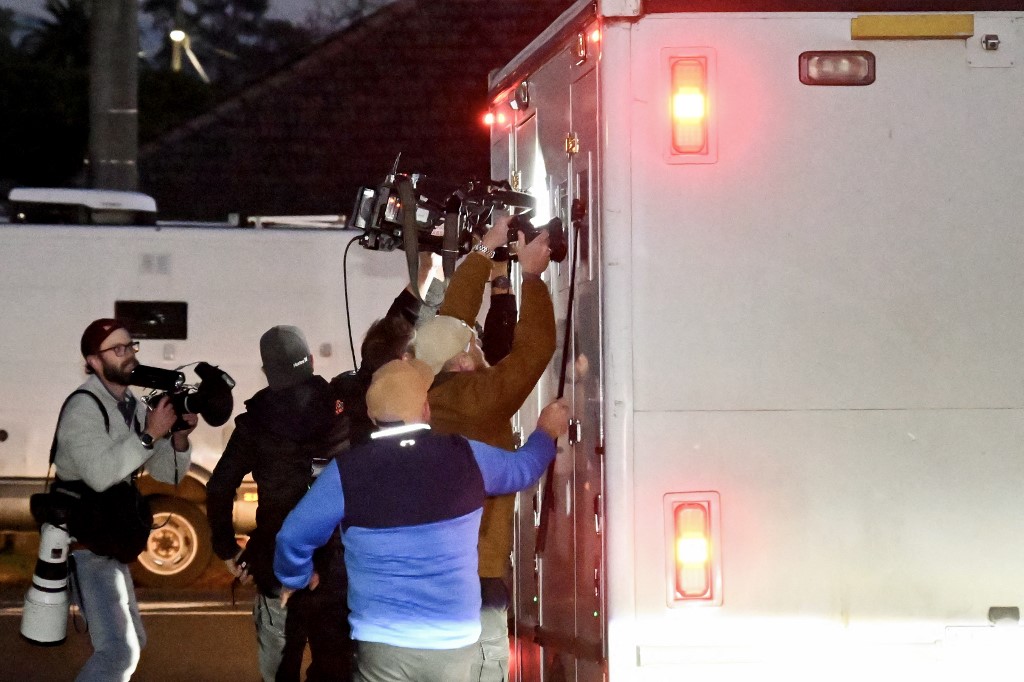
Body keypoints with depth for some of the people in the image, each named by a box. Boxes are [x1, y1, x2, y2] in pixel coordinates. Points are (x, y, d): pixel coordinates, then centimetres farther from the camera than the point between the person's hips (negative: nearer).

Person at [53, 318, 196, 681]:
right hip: (85, 546, -10)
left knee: (131, 643, 21)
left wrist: (179, 435, -9)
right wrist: (150, 435, -26)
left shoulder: (134, 407, 9)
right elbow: (99, 474, -30)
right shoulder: (83, 407, -17)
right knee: (119, 651, -19)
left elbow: (168, 472, 10)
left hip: (110, 545, 10)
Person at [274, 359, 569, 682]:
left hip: (383, 644, -2)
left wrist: (296, 578, 23)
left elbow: (294, 537, 0)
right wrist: (546, 433, 41)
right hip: (455, 641, 2)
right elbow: (520, 469, 18)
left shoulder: (347, 471, -9)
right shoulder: (466, 456, -3)